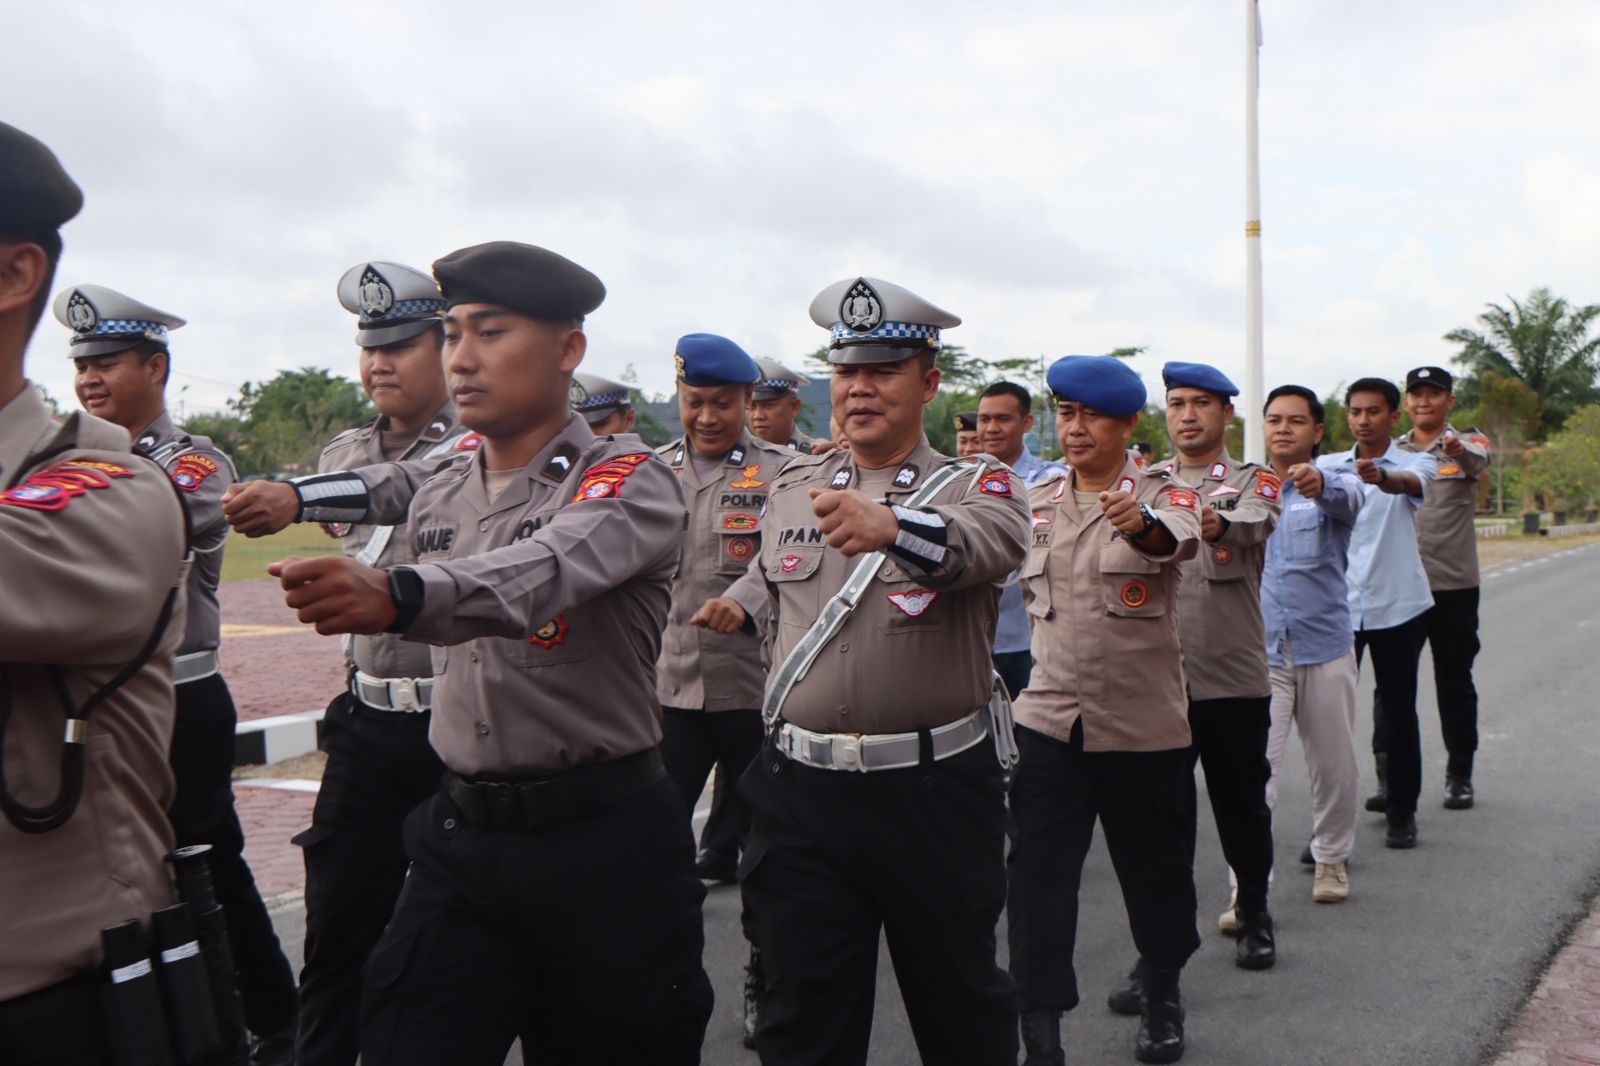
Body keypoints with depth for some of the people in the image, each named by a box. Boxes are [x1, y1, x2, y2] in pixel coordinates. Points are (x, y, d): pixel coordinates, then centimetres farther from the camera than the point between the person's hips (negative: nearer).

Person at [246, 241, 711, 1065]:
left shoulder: (628, 480, -12)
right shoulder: (436, 495, 10)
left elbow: (550, 569, -31)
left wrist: (398, 595, -47)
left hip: (604, 842, -5)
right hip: (459, 840, 5)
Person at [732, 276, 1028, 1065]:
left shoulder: (974, 485, -5)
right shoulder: (789, 488, 9)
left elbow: (991, 542, -29)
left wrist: (890, 526, -48)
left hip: (937, 793, -2)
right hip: (801, 793, 3)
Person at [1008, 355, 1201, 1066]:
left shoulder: (1160, 495, -6)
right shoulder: (1035, 501, 7)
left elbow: (1181, 537, -30)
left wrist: (1142, 525, -50)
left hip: (1145, 724, -3)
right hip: (1049, 720, 3)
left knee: (1155, 870, 11)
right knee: (1036, 875, -4)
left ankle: (1162, 1000, 34)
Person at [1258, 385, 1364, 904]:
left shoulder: (1333, 487, 0)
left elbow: (1350, 495, -26)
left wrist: (1319, 483, -48)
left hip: (1325, 650, 0)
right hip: (1258, 653, 1)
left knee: (1335, 768, 11)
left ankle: (1331, 858, 35)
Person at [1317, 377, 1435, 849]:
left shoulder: (1413, 462, -1)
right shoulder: (1328, 466, 9)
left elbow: (1411, 483, -24)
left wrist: (1381, 477, -47)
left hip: (1397, 605, -1)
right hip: (1338, 604, 1)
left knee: (1399, 710, 7)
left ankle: (1401, 811, 21)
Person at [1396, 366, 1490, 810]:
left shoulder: (1467, 442, 0)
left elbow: (1479, 459, -25)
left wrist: (1459, 450, -48)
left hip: (1454, 584, -2)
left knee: (1455, 682, 8)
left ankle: (1459, 774, 20)